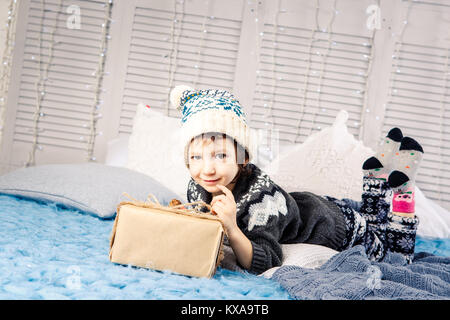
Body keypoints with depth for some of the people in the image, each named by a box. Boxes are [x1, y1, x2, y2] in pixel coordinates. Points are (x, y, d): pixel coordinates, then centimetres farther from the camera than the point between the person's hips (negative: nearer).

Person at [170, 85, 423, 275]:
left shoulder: (261, 196, -43)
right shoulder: (197, 188, -23)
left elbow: (265, 264, -45)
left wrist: (232, 228, -59)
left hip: (342, 228, -7)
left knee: (399, 254, 22)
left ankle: (400, 184, 24)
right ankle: (377, 173, 38)